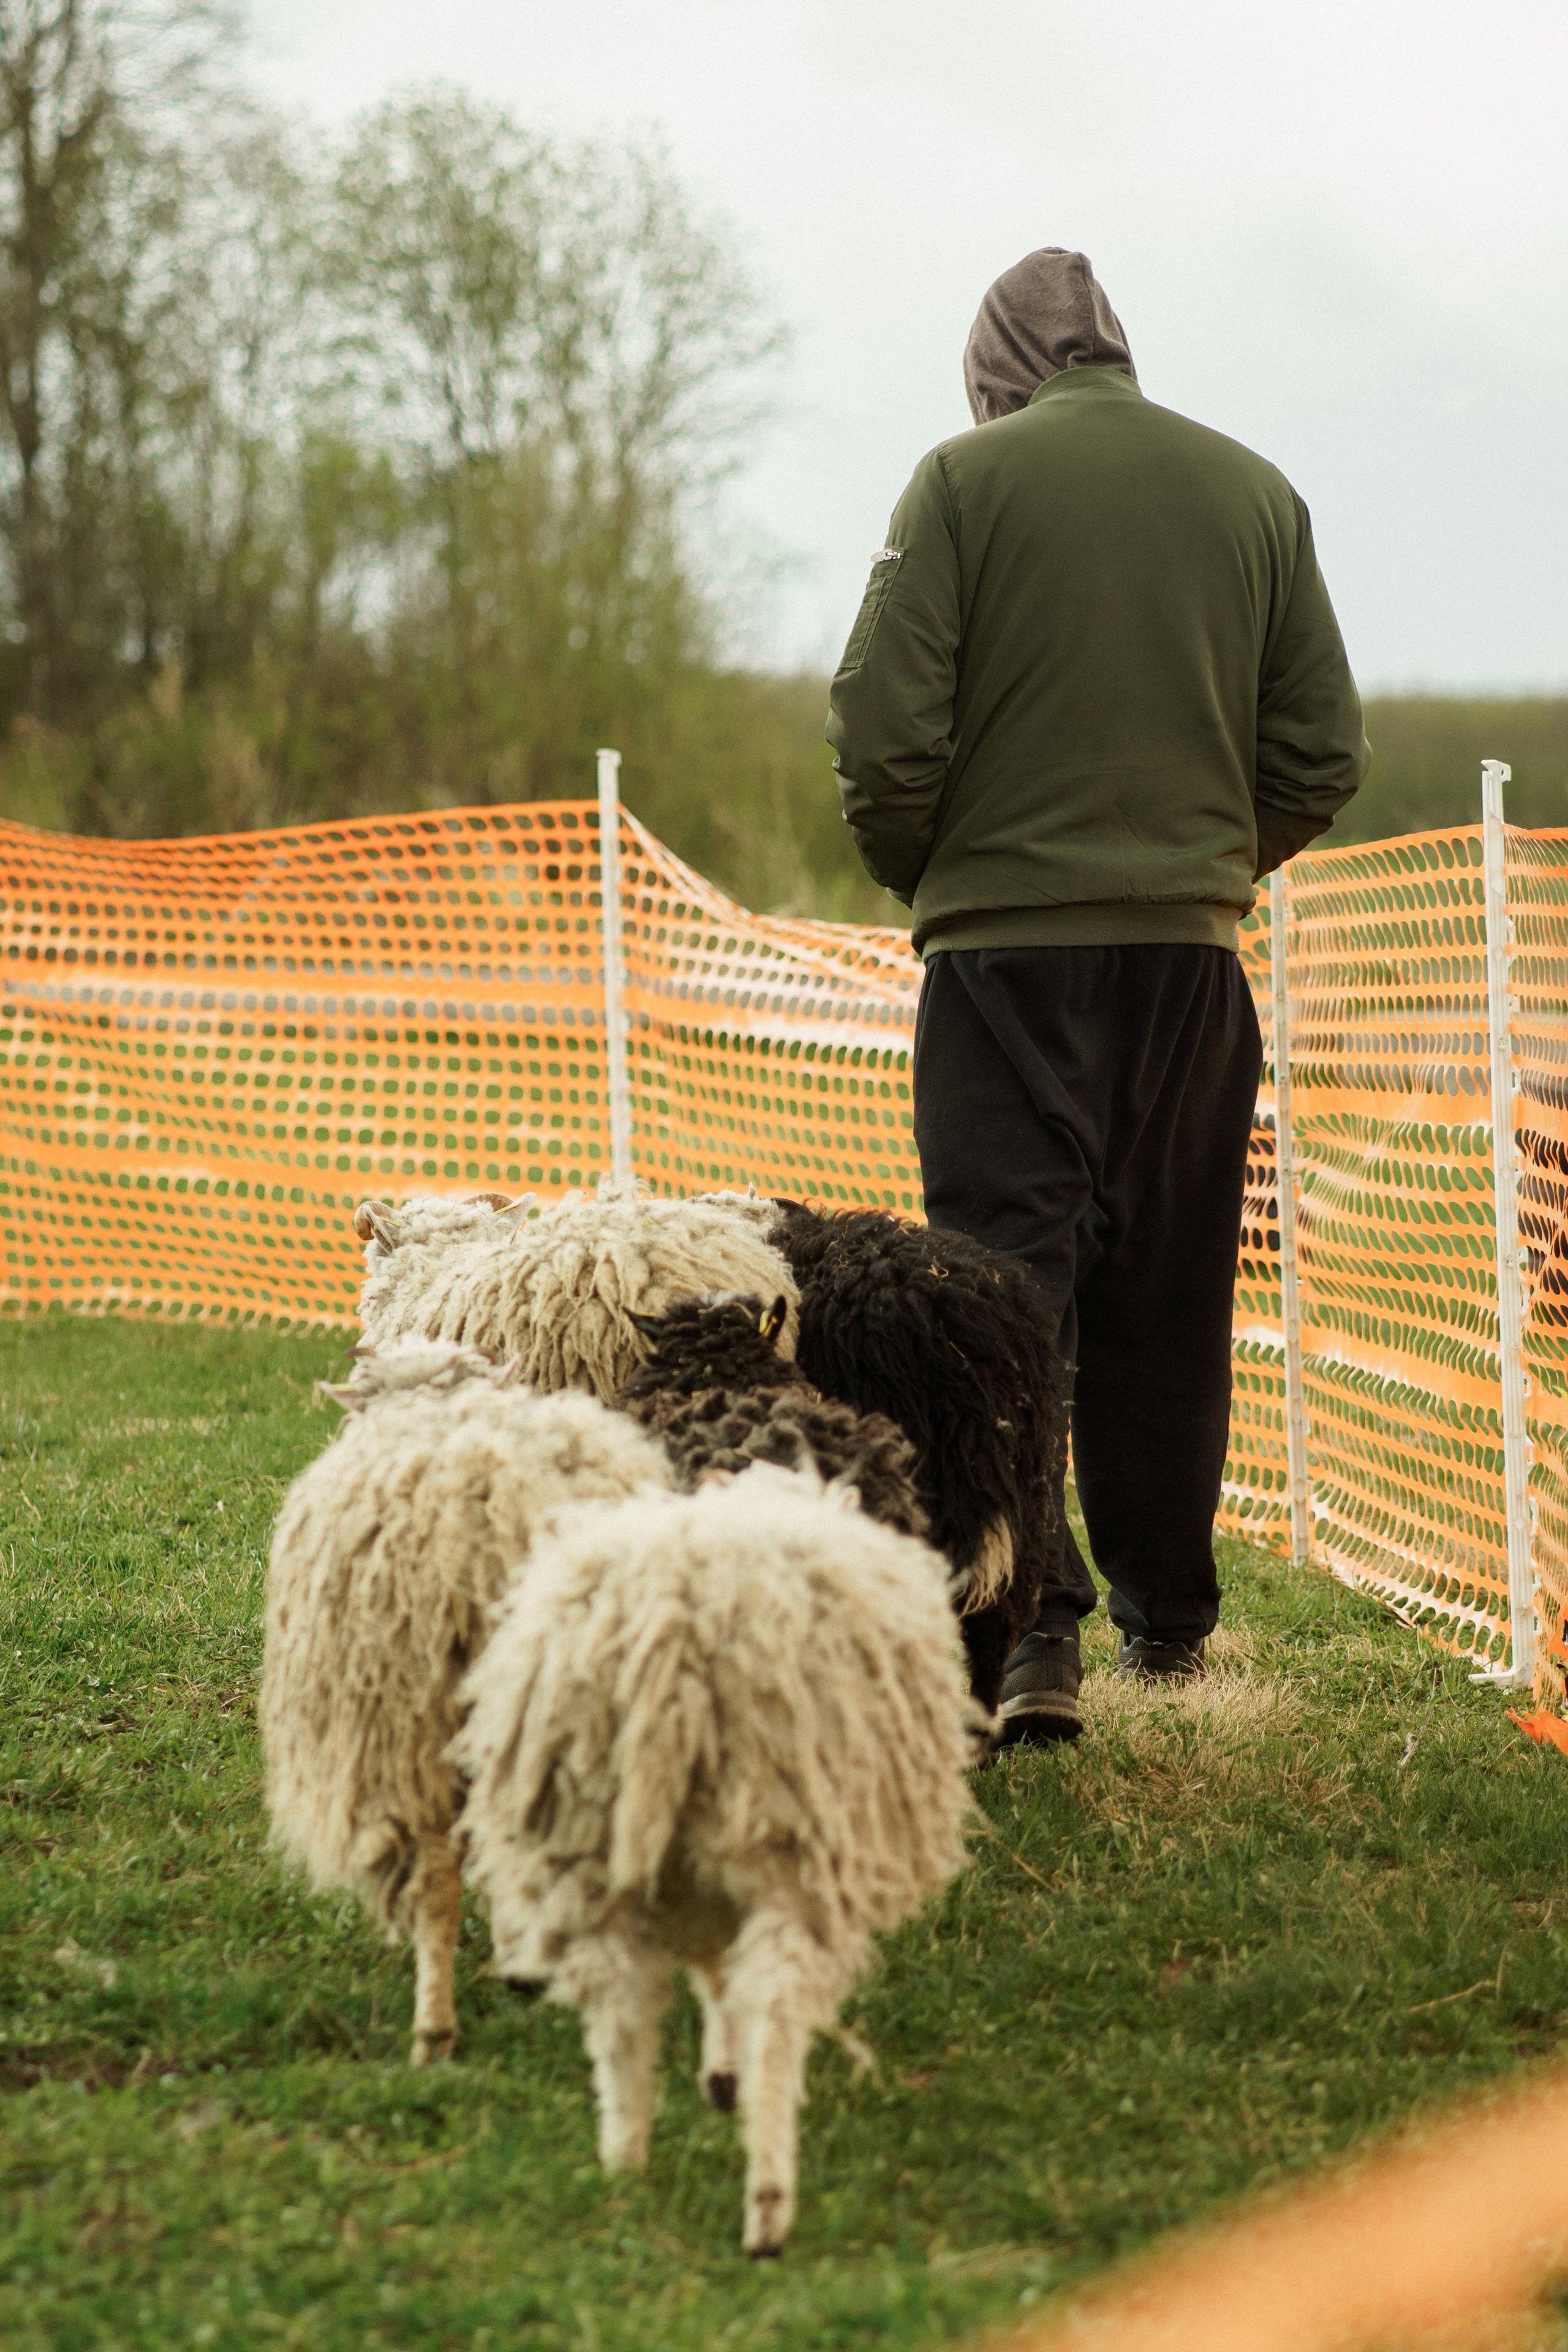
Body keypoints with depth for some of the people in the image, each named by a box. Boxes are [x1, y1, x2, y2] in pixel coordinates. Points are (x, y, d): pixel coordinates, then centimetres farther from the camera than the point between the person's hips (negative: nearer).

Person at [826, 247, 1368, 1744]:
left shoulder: (967, 478, -3)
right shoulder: (1253, 492, 9)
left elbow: (885, 726, -8)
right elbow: (1324, 748, 7)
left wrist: (920, 881, 9)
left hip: (1007, 937, -3)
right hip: (1193, 946, 4)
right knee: (1169, 1293, 13)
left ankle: (1031, 1624, -17)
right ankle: (1166, 1612, 24)